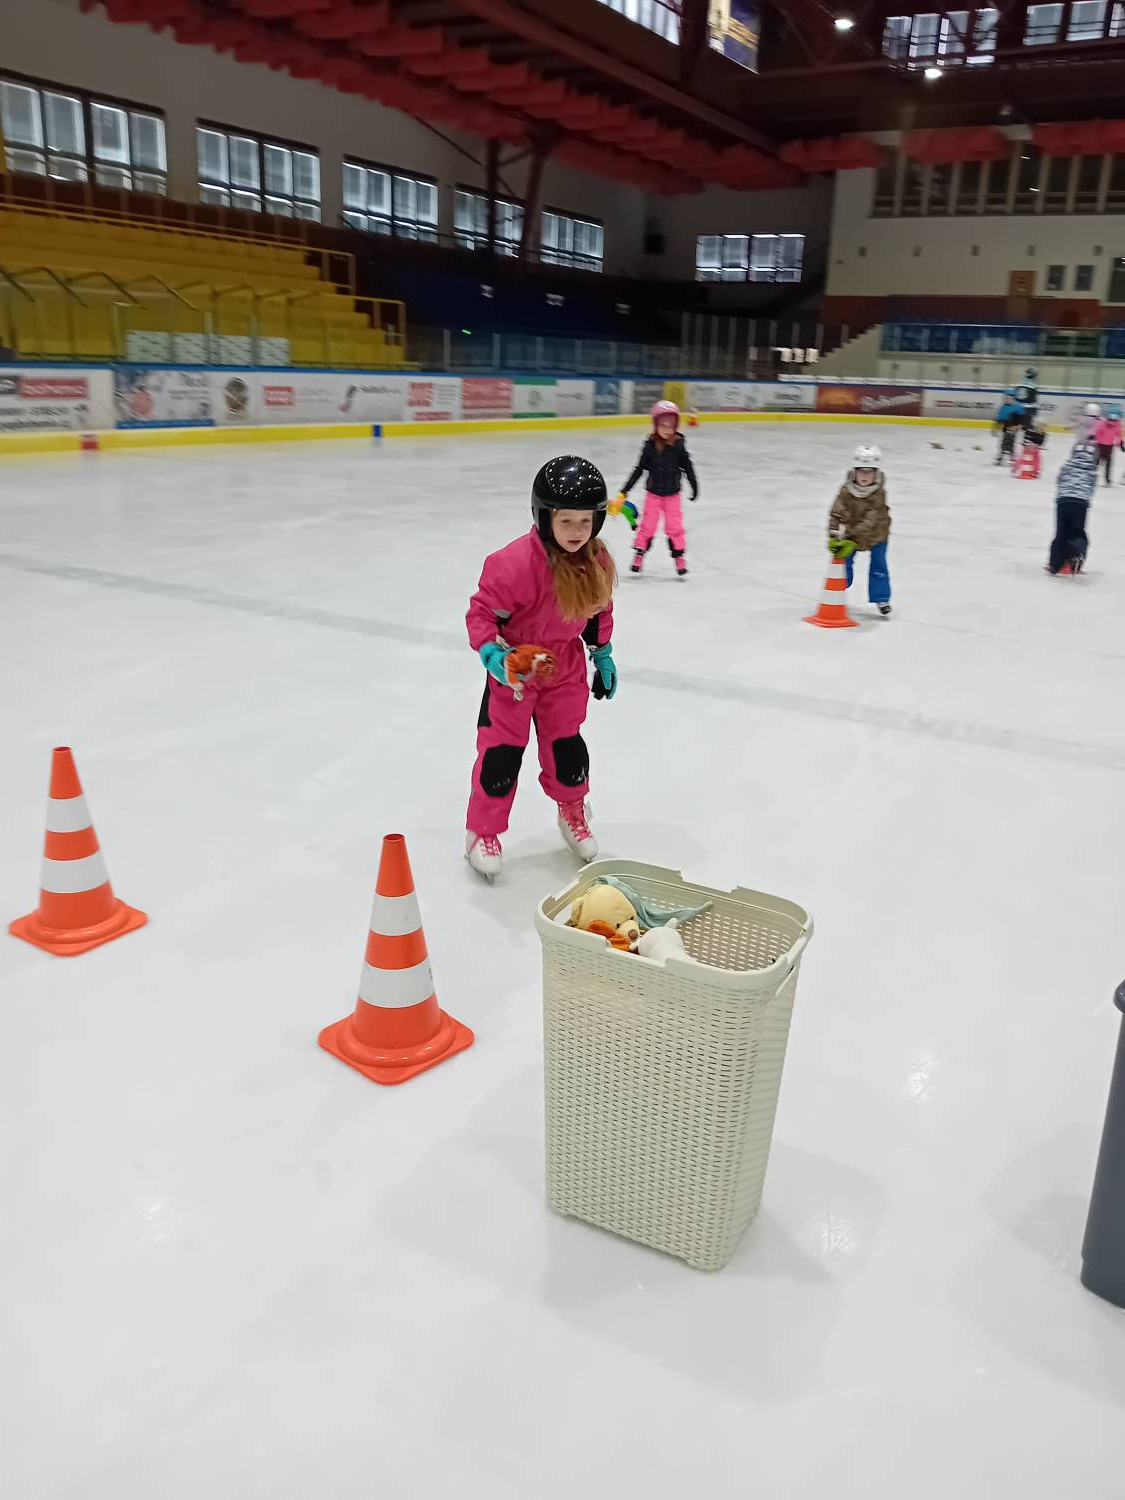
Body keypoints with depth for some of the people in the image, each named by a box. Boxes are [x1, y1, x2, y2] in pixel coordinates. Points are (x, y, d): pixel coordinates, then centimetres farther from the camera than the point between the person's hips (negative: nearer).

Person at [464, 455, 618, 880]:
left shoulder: (597, 560, -10)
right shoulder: (515, 563, -30)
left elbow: (599, 610, 8)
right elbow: (482, 611, -22)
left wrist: (603, 654, 12)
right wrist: (494, 655, -36)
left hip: (566, 666, 5)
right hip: (515, 667, -4)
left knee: (566, 743, 15)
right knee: (501, 750, 0)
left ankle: (573, 813, 40)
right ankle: (482, 832, 17)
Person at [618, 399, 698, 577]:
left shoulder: (678, 445, -7)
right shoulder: (650, 446, -9)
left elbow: (687, 468, 4)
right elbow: (639, 470, -3)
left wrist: (694, 487, 8)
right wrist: (624, 491, -4)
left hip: (672, 494, 1)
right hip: (653, 494, 0)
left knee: (675, 527, 2)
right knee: (648, 526, 1)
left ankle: (679, 556, 14)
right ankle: (639, 554, 15)